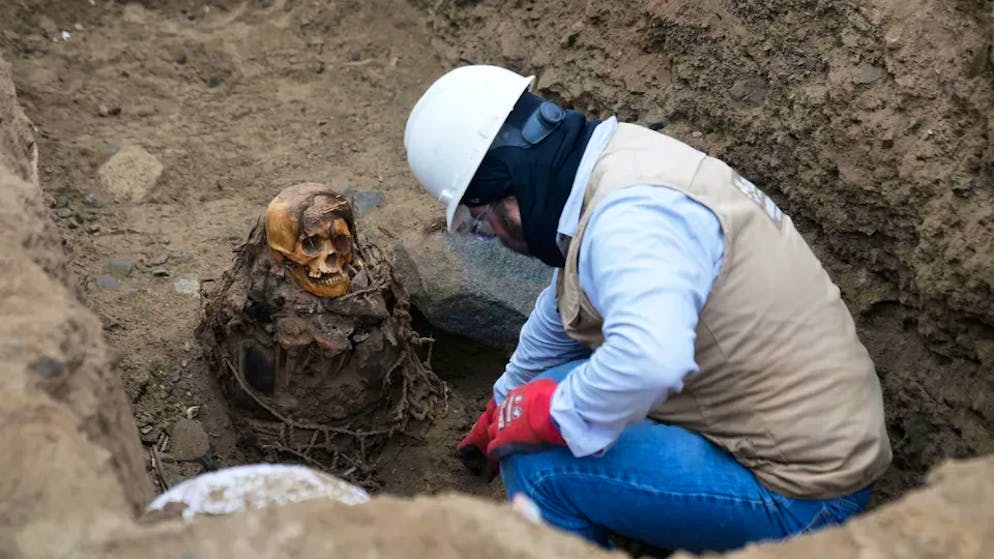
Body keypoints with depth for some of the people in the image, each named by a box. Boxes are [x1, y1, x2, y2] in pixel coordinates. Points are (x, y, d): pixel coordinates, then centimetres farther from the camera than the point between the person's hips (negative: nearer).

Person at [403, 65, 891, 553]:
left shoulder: (628, 213, -26)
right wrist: (503, 411, 32)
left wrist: (545, 416, -24)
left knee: (538, 464, -15)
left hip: (802, 495, -9)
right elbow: (563, 311, 19)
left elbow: (649, 362, -44)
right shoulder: (620, 162, 4)